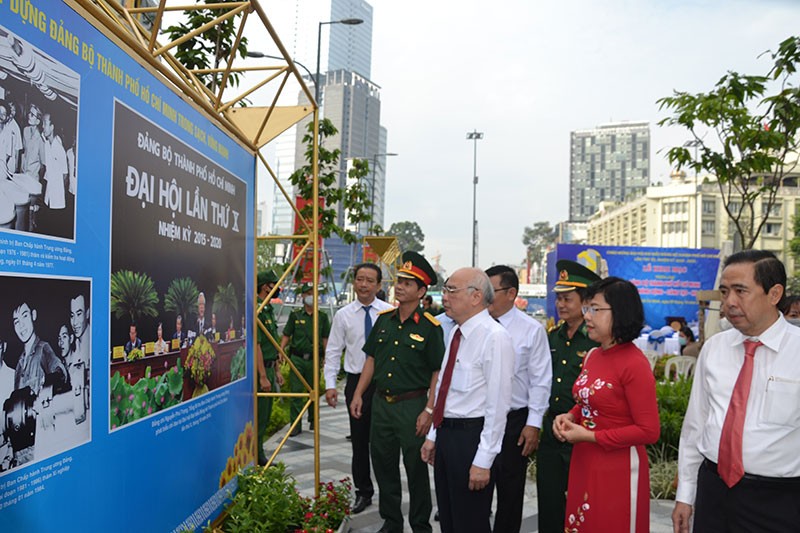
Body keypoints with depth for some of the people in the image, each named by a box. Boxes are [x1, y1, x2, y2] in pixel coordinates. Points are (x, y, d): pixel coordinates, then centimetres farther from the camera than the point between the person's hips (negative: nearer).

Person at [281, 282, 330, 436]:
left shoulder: (322, 317, 6)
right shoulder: (295, 315, 5)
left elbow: (325, 339, 6)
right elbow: (286, 335, 6)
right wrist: (281, 351, -8)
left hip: (314, 359, 1)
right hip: (297, 358, -1)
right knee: (295, 391, -4)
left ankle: (313, 420, 30)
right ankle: (296, 425, 1)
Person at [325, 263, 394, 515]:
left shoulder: (390, 312, -4)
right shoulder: (343, 315, 1)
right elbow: (333, 352, 5)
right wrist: (330, 384, -2)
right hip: (357, 382, 2)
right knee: (359, 441, 11)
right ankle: (363, 492, 27)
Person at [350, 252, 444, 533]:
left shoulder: (430, 327, -10)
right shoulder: (384, 319, 5)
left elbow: (438, 372, -10)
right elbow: (372, 359, 11)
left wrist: (429, 410, -15)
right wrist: (358, 394, 7)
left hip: (412, 405, -5)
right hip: (381, 402, 5)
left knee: (416, 468, 7)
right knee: (383, 464, 14)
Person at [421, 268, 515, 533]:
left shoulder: (494, 337, -18)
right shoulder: (456, 332, 9)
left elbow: (498, 404, -20)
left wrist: (483, 461, -19)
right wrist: (434, 436, 16)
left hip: (471, 437, -8)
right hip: (446, 432, 8)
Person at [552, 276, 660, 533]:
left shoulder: (635, 364, -18)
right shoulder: (592, 356, 6)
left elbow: (649, 431, -18)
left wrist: (590, 436, -18)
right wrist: (569, 417, -1)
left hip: (618, 471, -7)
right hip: (583, 464, 7)